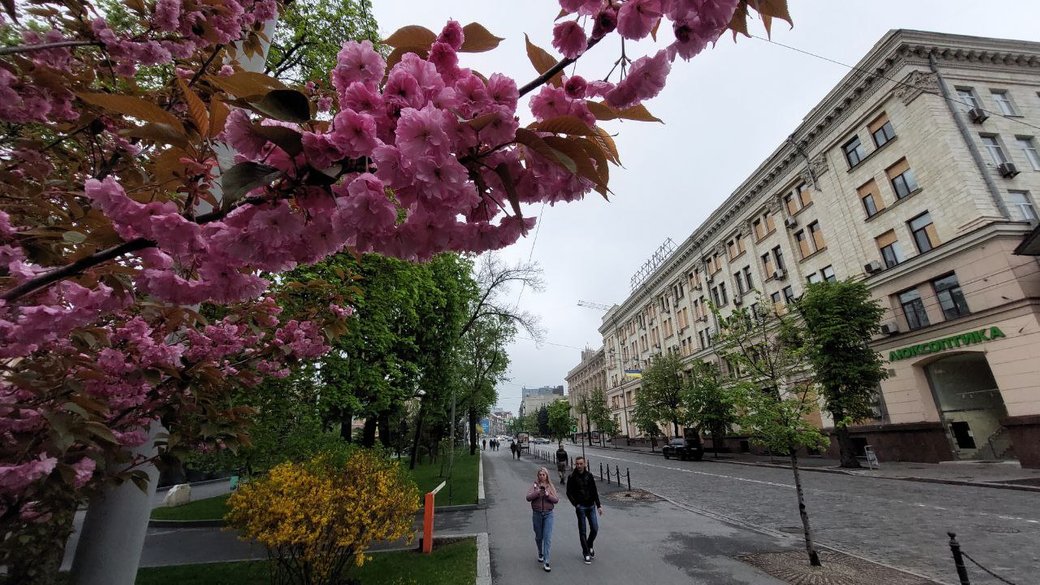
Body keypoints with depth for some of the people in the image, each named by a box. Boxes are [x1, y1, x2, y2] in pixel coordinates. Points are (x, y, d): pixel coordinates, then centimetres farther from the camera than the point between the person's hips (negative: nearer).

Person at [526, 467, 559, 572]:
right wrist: (538, 492, -27)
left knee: (548, 538, -7)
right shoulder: (534, 485, -2)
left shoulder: (551, 486, 2)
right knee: (538, 536, 15)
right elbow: (528, 498, -14)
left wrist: (548, 495, -20)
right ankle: (540, 554, 42)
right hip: (537, 514, 0)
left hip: (548, 514, 0)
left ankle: (546, 562, -1)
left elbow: (556, 500, -4)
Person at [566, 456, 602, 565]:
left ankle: (590, 546, 30)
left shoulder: (589, 476, 4)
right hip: (580, 507, -3)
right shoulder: (572, 477, -6)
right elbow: (569, 493, -4)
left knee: (595, 529, 4)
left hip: (591, 506, 3)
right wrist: (576, 504, -13)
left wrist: (599, 506, 5)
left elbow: (594, 492, 8)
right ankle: (586, 553, 17)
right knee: (582, 531, 3)